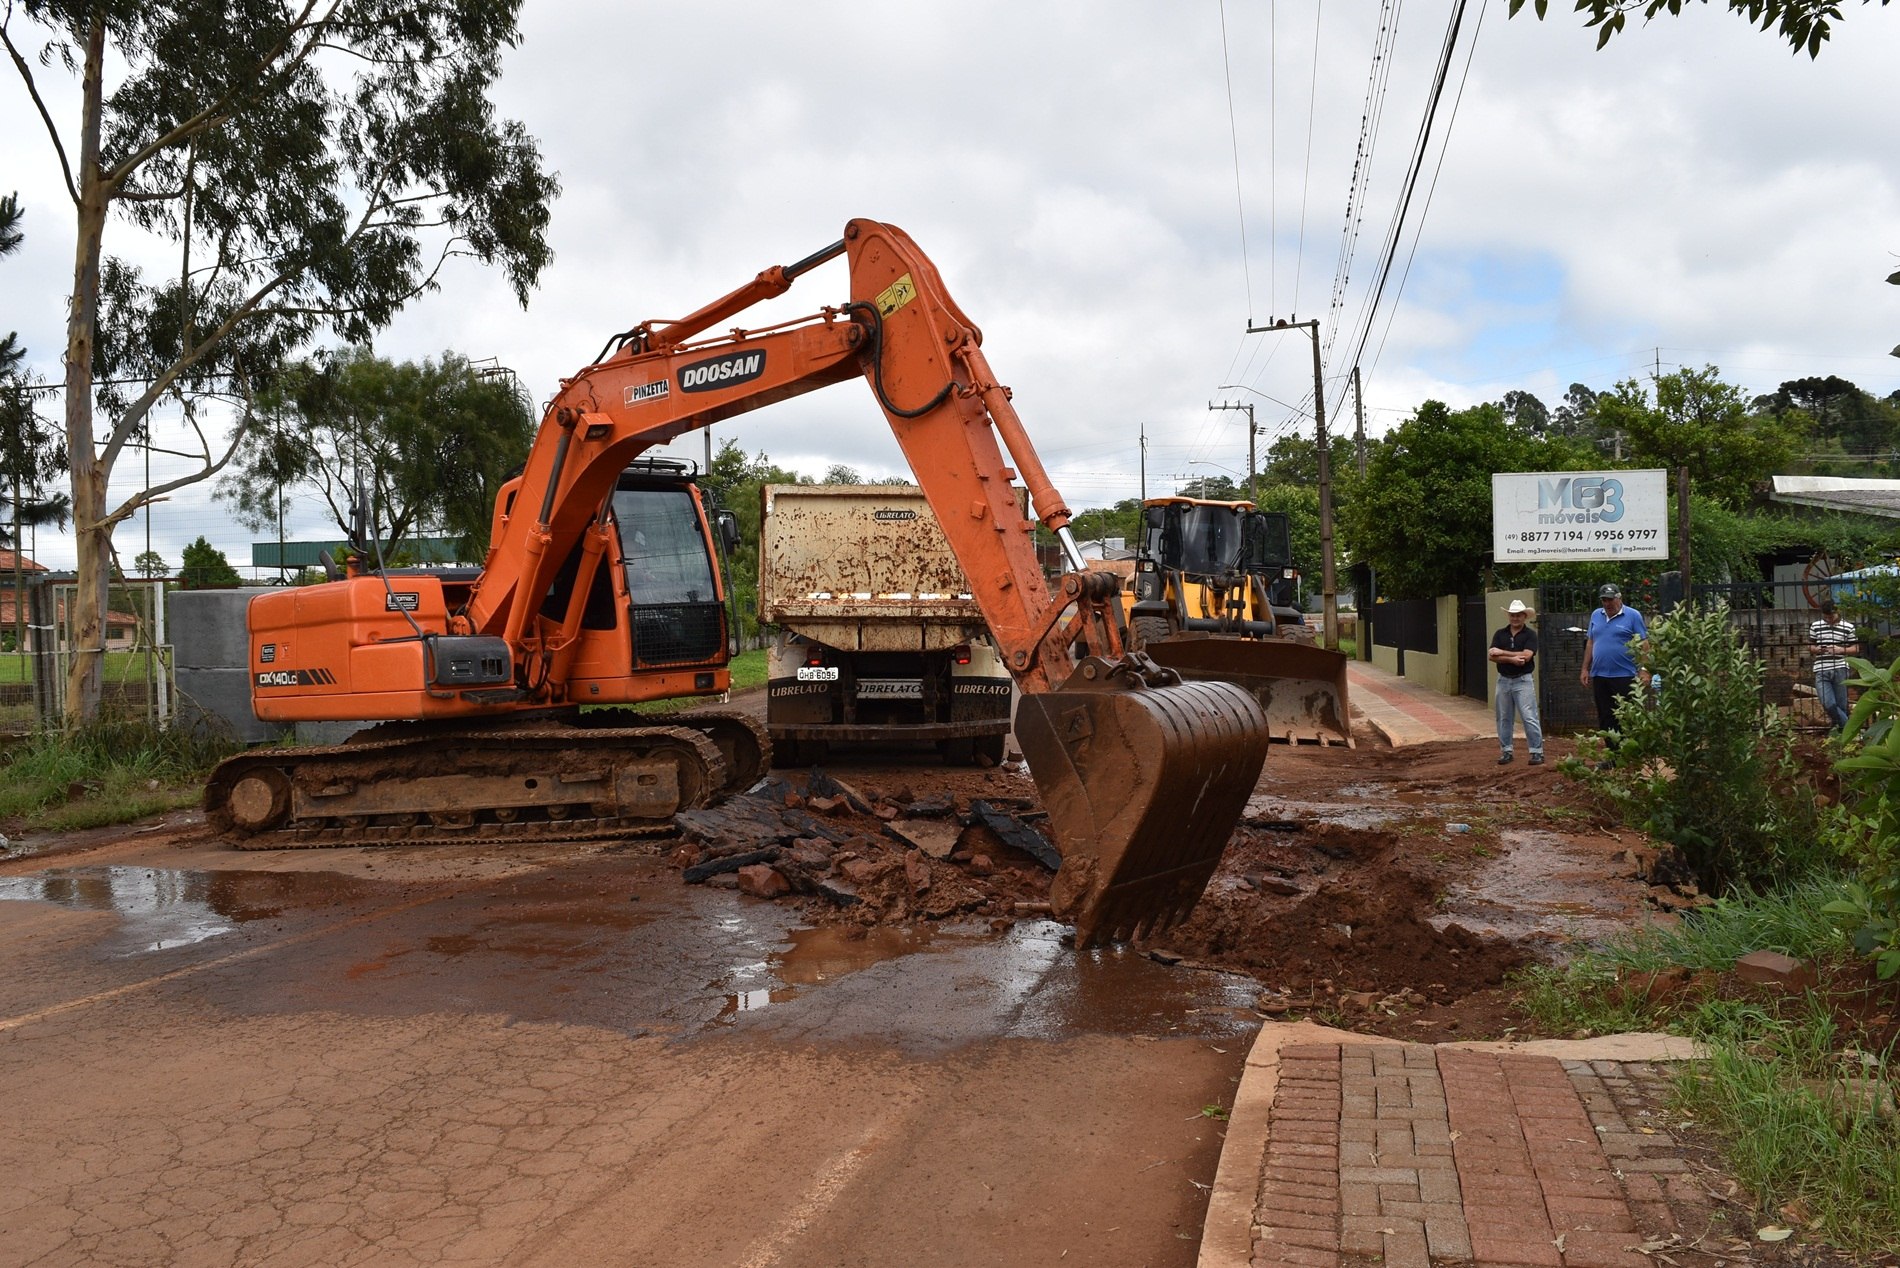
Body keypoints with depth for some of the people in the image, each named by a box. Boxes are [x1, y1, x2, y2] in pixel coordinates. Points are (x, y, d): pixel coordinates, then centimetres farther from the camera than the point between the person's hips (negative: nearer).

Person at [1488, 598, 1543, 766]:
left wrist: (1502, 653, -10)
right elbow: (1492, 656, -5)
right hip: (1504, 680, 4)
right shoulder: (1500, 634, 7)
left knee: (1529, 717, -7)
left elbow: (1526, 655, -17)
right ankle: (1506, 751, 18)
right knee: (1504, 718, 9)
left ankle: (1537, 752, -3)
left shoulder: (1530, 634, -3)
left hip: (1523, 680, -4)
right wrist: (1511, 659, -19)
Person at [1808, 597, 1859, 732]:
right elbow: (1809, 646, 18)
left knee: (1841, 705, 0)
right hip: (1821, 671, 1)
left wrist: (1840, 650, -11)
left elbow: (1856, 649, 7)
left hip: (1840, 670, -1)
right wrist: (1816, 649, -4)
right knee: (1828, 704, -11)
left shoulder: (1848, 627, 4)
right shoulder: (1815, 626, 9)